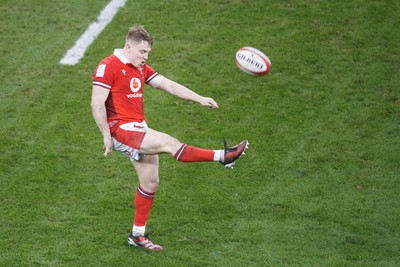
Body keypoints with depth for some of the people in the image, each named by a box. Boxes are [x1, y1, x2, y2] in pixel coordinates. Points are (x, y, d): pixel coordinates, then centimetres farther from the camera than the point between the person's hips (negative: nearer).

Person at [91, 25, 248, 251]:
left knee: (150, 183, 9)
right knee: (169, 143, -21)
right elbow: (97, 105, -16)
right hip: (120, 129, -9)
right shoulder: (108, 67, -12)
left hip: (139, 129, 9)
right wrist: (106, 136, -17)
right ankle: (222, 156, -20)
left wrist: (200, 99, 4)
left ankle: (138, 235, 18)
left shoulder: (141, 69, 15)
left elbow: (168, 85, 13)